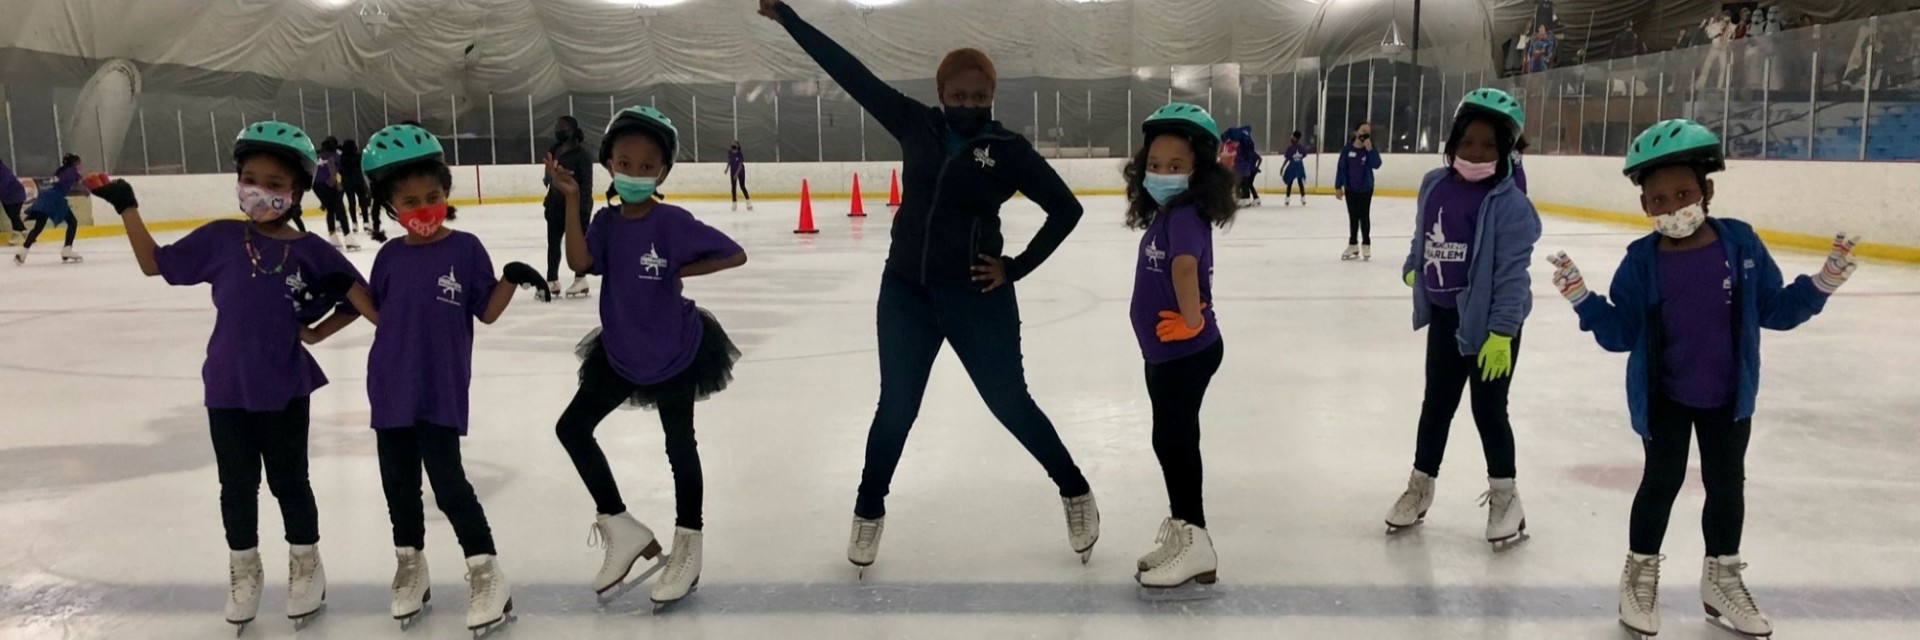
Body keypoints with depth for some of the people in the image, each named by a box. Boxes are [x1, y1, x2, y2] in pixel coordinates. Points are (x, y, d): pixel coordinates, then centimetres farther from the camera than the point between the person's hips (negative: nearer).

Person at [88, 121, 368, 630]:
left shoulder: (310, 251, -8)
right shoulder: (220, 238, -4)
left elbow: (359, 298, 1)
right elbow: (155, 264, 6)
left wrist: (315, 332, -6)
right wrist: (126, 207, 1)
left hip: (284, 390, -2)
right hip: (227, 388, 2)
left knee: (289, 482, 12)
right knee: (237, 486, 15)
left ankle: (306, 564, 30)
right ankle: (243, 571, 33)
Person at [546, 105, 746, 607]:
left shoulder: (673, 223, -19)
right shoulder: (607, 221, -5)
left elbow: (736, 255, -19)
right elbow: (580, 263, -22)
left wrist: (682, 272, -20)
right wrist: (570, 200, -25)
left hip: (675, 354, -5)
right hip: (620, 352, 5)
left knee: (680, 445, 8)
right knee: (572, 428, 4)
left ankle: (688, 545, 27)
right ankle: (621, 527, 16)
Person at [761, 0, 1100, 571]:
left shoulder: (1010, 150, -7)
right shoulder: (915, 124, 0)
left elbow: (1067, 209, -3)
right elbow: (849, 71, 0)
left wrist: (1016, 267, -7)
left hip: (977, 298, -2)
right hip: (906, 292, 3)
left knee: (1011, 403, 6)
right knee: (896, 407, 11)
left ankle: (1076, 494, 26)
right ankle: (868, 512, 30)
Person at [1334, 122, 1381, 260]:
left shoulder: (1370, 148, -9)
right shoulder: (1347, 148, -9)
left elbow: (1376, 164, -21)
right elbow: (1341, 168, -5)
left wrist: (1370, 149, -30)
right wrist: (1338, 187, -5)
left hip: (1366, 188, -1)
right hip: (1350, 189, 1)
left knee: (1364, 216, 6)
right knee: (1353, 217, 11)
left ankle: (1366, 245, 17)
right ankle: (1353, 245, 20)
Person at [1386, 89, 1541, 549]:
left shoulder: (1510, 204, -19)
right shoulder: (1434, 186, -2)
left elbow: (1512, 273, -21)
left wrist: (1501, 333, -23)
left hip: (1490, 322, -6)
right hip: (1444, 316, 6)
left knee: (1488, 409, 5)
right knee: (1436, 402, 17)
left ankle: (1504, 494, 25)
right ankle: (1421, 485, 33)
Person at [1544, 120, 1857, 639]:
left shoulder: (1741, 244, -11)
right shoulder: (1641, 262, -13)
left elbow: (1775, 310, -1)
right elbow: (1621, 334, -9)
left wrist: (1823, 284, -14)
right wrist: (1583, 299, -21)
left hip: (1728, 397, 2)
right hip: (1664, 397, -2)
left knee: (1727, 484, 15)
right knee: (1662, 482, 8)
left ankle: (1722, 578, 34)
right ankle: (1640, 573, 26)